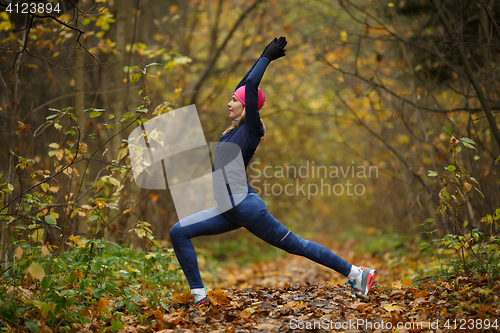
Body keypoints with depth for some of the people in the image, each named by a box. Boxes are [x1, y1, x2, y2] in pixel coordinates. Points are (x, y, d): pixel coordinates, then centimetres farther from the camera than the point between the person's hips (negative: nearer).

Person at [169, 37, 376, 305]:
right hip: (228, 211, 9)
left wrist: (267, 57, -3)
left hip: (246, 207, -8)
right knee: (178, 232, -1)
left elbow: (251, 85, -13)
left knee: (296, 245, 0)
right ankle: (199, 295, -2)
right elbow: (245, 84, 23)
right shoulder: (236, 128, 14)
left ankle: (354, 273, 13)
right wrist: (264, 57, 26)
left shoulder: (251, 129, -9)